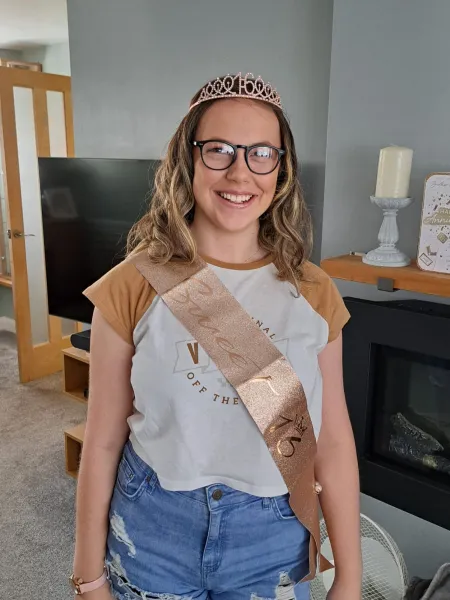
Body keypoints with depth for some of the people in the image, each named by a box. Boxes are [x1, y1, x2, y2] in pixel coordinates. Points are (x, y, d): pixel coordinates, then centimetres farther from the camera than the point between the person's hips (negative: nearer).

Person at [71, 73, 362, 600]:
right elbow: (103, 441, -7)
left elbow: (332, 441, -3)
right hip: (153, 534, -1)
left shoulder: (313, 293, -8)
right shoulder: (133, 285, -13)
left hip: (274, 539, 2)